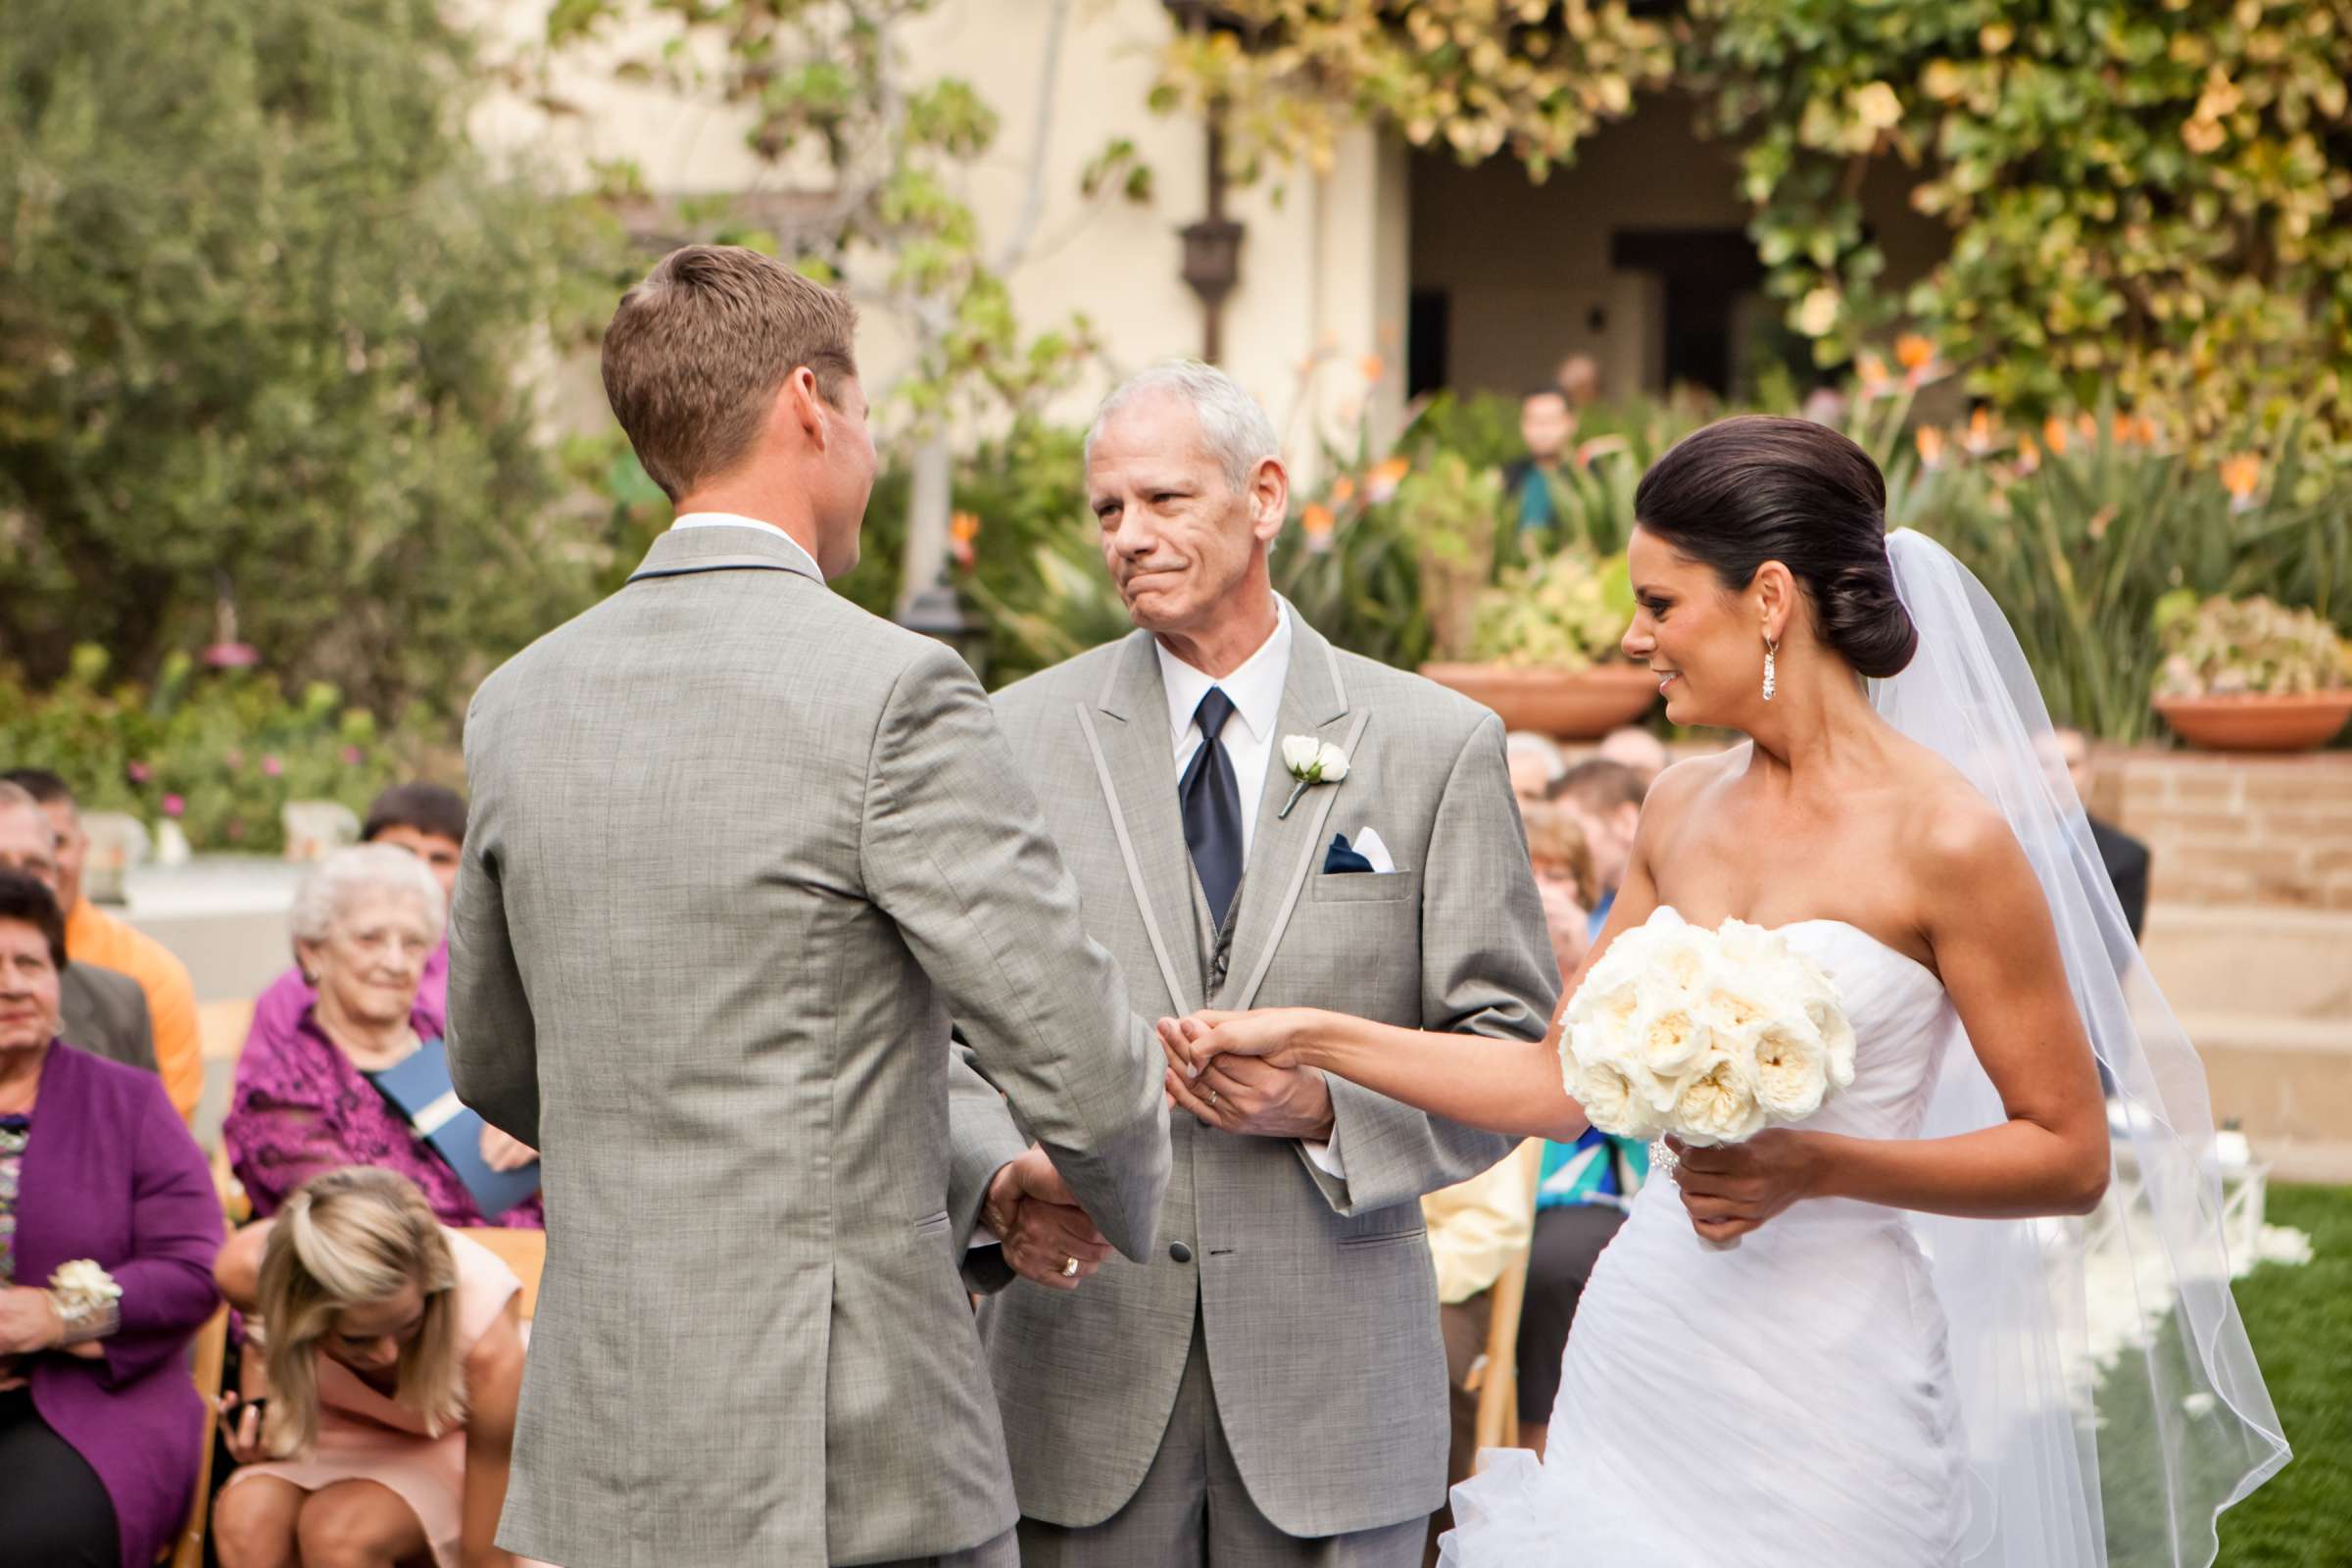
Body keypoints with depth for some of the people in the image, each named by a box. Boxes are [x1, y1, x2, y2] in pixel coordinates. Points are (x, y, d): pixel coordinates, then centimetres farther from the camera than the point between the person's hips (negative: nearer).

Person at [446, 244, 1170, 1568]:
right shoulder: (892, 693, -14)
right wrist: (1125, 1200, 8)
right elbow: (1080, 1058, -14)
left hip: (598, 1456, 7)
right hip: (842, 1456, -6)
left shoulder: (519, 703, 7)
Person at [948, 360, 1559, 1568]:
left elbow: (1512, 1050, 3)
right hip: (1082, 1365, 0)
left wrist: (1326, 1108, -13)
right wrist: (1006, 1170, -18)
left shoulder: (1439, 744, 4)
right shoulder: (1022, 737, 6)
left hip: (1336, 1379, 0)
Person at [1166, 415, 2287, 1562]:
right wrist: (1308, 1037, 10)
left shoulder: (1945, 840, -12)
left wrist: (1816, 1166, -20)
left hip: (1827, 1388, -5)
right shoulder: (1682, 811, 7)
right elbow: (1562, 1081, 13)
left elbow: (2071, 1153, -10)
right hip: (1645, 1356, 6)